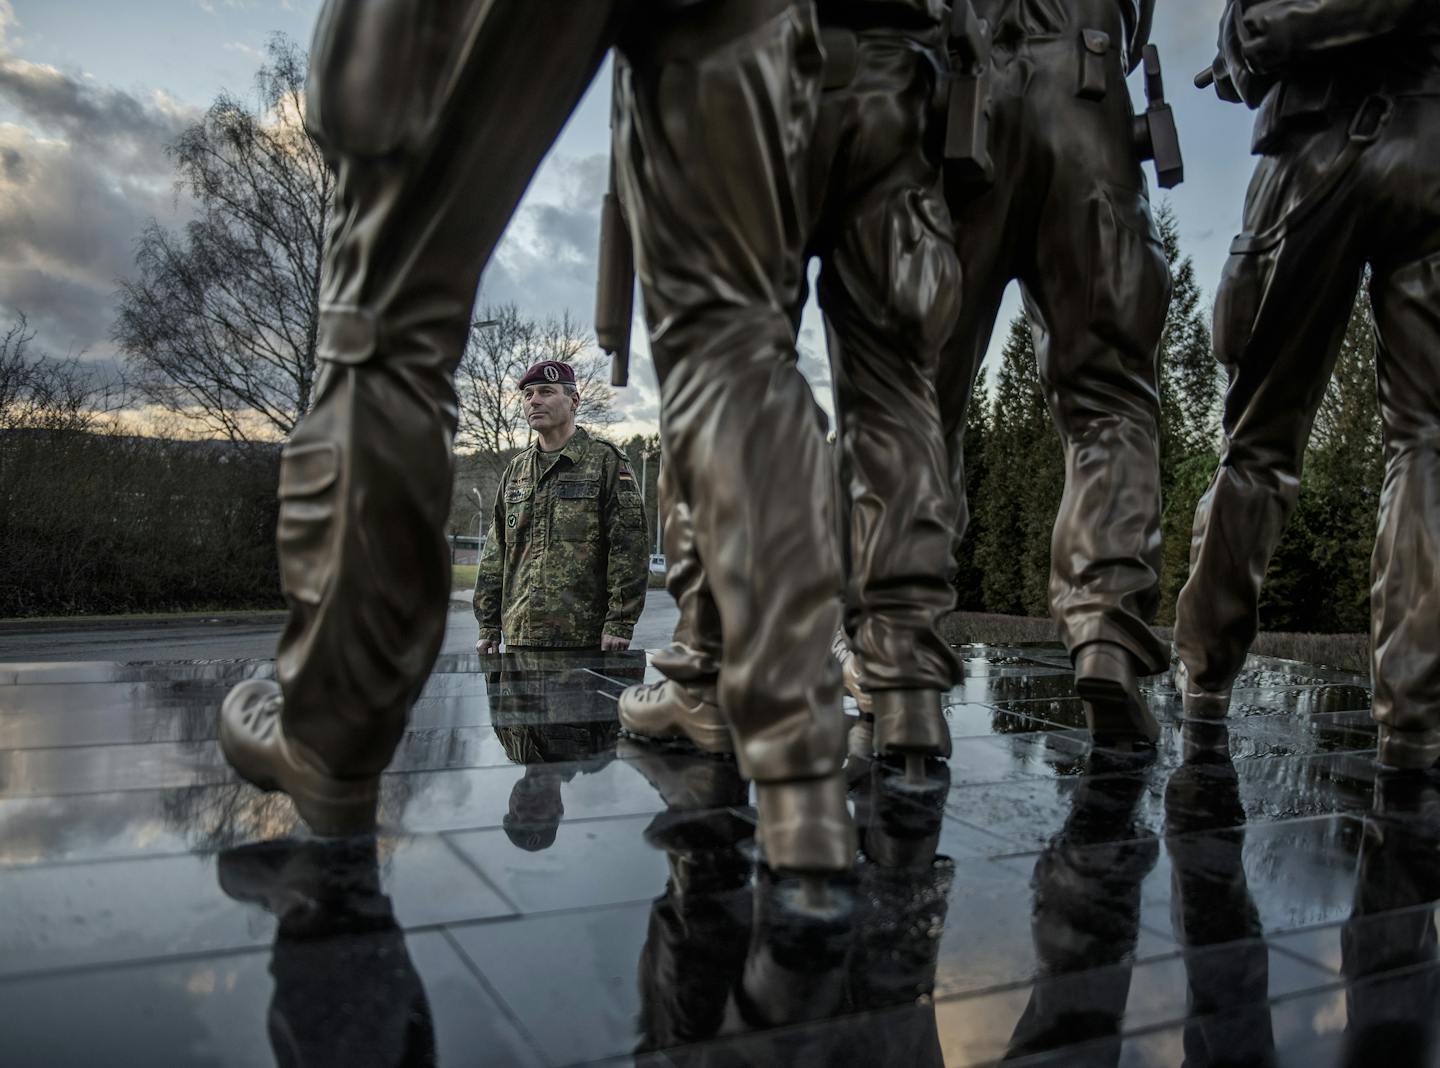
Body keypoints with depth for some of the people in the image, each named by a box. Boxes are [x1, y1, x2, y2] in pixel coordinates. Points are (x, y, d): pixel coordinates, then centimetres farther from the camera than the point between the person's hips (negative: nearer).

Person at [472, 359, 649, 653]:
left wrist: (619, 623, -14)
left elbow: (629, 547, -8)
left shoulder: (606, 462, -1)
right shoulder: (515, 470, 17)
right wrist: (488, 626, 13)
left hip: (586, 638, -5)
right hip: (519, 636, 6)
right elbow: (495, 554, 19)